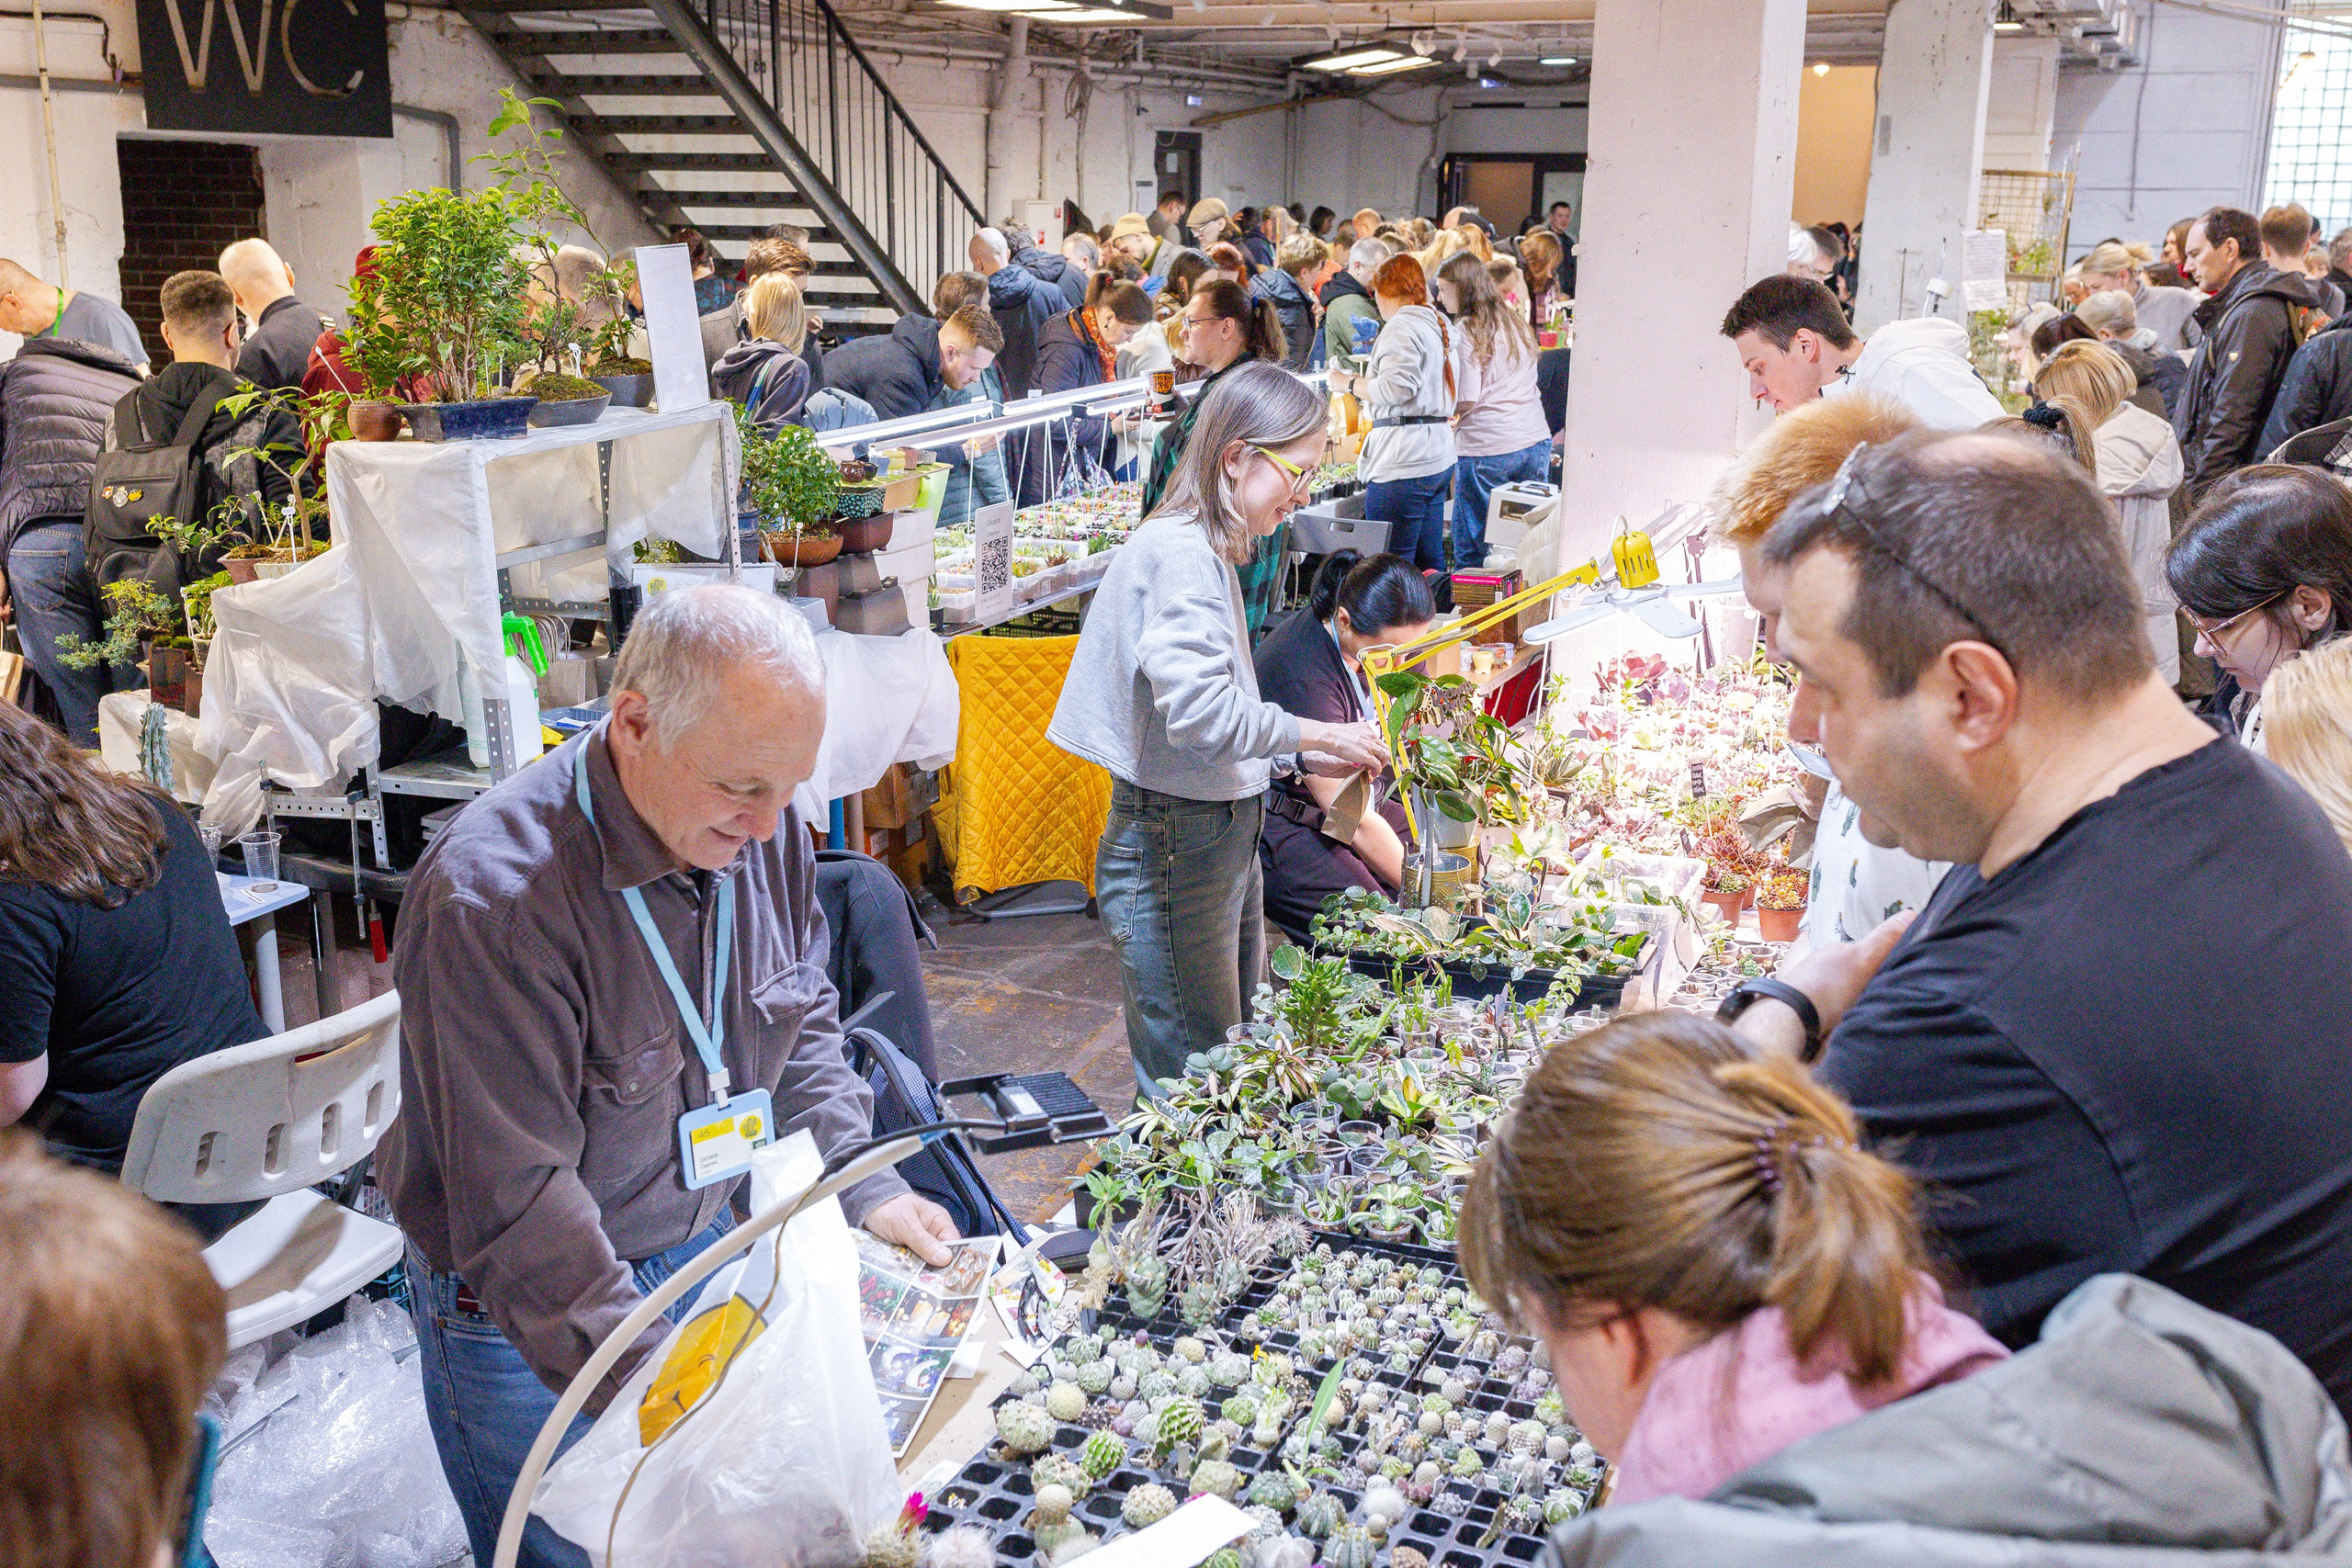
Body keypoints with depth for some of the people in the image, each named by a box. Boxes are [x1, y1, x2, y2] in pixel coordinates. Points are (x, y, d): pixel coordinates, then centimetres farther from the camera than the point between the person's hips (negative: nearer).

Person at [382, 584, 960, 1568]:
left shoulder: (758, 828, -8)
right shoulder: (492, 896, -31)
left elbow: (802, 1025, 8)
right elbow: (517, 1203, -31)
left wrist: (863, 1188, -5)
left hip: (702, 1250, 6)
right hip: (520, 1313, -6)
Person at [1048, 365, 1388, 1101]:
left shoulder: (1206, 551, 14)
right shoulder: (1178, 553, -18)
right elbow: (1200, 714, -26)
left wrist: (1304, 756, 9)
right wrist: (1320, 736, -15)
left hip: (1221, 834, 10)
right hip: (1173, 847, -10)